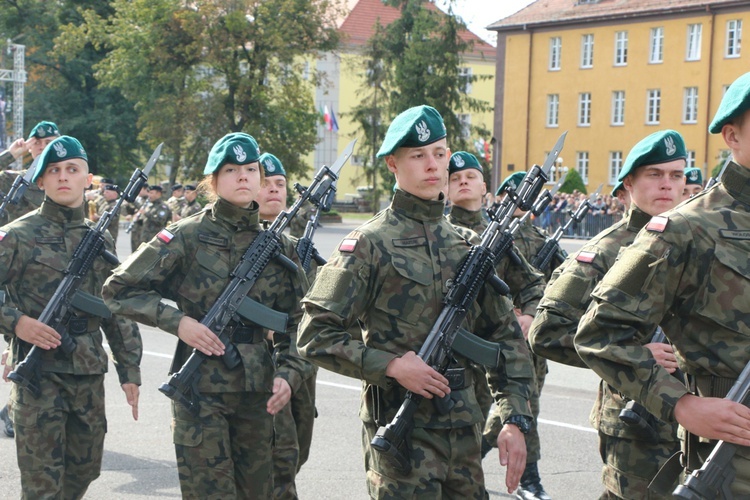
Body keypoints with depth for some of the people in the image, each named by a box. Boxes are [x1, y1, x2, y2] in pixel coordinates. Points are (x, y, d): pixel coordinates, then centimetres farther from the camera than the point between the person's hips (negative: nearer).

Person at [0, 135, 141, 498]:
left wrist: (129, 369, 10)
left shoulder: (101, 241, 10)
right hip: (38, 372, -5)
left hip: (89, 373, 5)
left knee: (85, 468, 14)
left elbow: (118, 310, 14)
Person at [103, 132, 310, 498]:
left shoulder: (278, 246, 7)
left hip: (258, 393, 5)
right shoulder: (189, 237, -5)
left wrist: (288, 373, -4)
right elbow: (119, 290, -3)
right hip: (201, 390, -4)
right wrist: (177, 320, -15)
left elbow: (295, 321, 12)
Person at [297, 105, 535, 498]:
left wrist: (514, 419, 4)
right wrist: (391, 366, -18)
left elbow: (505, 334, 12)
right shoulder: (370, 243, -7)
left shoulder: (468, 244, 10)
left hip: (464, 429, 6)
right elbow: (315, 336, -10)